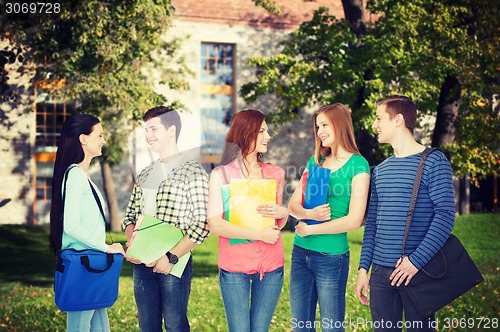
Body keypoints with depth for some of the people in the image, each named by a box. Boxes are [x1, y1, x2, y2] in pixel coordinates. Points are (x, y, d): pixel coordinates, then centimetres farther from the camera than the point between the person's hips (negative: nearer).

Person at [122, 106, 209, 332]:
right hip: (142, 263, 6)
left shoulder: (192, 172, -7)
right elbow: (130, 216, 18)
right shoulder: (144, 175, 14)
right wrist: (132, 243, -2)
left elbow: (202, 224, -13)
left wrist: (171, 257, -17)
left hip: (174, 263, -6)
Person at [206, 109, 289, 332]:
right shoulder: (221, 175, -6)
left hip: (271, 266, 4)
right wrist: (258, 235, -16)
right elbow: (214, 224, -13)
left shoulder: (275, 174, 8)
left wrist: (283, 213, -6)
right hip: (234, 268, -3)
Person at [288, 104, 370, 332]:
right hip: (300, 252, 6)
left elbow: (354, 220, -14)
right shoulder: (315, 162, 10)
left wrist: (309, 229, -10)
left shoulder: (358, 165, -7)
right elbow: (293, 205, 7)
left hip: (331, 256, -6)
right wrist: (309, 214, -16)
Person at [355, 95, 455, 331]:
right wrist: (363, 268, 7)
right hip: (380, 272, 5)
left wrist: (416, 261, -19)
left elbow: (445, 215, -12)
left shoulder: (433, 162, -4)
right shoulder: (380, 171, 13)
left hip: (417, 270, -5)